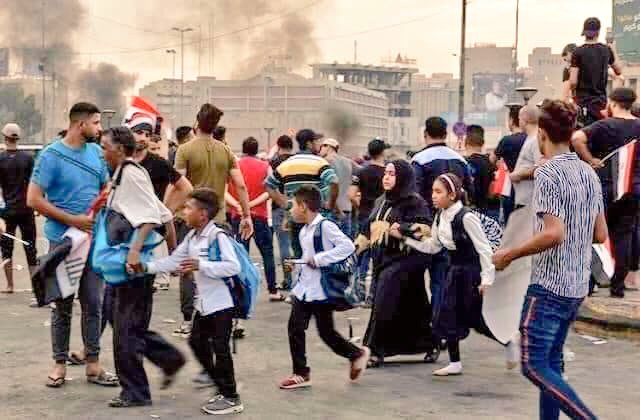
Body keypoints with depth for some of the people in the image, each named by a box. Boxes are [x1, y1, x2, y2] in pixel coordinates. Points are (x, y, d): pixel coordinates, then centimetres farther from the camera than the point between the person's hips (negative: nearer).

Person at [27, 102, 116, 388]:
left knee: (93, 305, 6)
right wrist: (73, 220, -15)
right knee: (63, 306, 5)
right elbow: (34, 200, -12)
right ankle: (60, 364, 16)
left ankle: (93, 364, 13)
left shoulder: (96, 152, 6)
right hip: (63, 241, -4)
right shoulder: (51, 156, -9)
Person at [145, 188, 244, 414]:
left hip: (222, 303, -10)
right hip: (204, 303, 10)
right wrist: (146, 267, 2)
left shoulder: (218, 236, -19)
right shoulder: (192, 237, 8)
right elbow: (174, 260, 11)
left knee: (220, 348, -5)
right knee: (197, 343, 16)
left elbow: (233, 266, -27)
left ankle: (230, 397, 7)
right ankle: (222, 387, 28)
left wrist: (201, 265, -29)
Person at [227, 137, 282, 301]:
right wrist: (253, 203, -15)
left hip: (238, 215, 1)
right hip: (259, 215, -1)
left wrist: (237, 205, -16)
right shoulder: (265, 166, 1)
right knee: (267, 253, 7)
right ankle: (273, 291, 7)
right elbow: (269, 191, -11)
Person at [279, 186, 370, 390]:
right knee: (295, 328, 4)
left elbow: (347, 246, -24)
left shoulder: (325, 226, -16)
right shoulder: (304, 231, 10)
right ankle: (301, 373, 13)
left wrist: (319, 259, -23)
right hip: (304, 288, 8)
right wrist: (299, 263, 4)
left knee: (326, 332, 1)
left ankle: (357, 354, 23)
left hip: (321, 290, -8)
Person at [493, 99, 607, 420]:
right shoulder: (589, 173, 9)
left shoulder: (548, 173, -15)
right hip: (577, 286, 8)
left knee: (533, 365, -5)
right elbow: (601, 234, 11)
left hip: (548, 285, -8)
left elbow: (553, 234, -24)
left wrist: (509, 255, -14)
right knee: (551, 361, 16)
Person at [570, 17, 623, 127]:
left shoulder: (578, 52, -9)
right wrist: (613, 49, 25)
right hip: (601, 101, 4)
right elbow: (619, 70, 19)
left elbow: (573, 82, -13)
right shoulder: (606, 50, 2)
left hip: (584, 102, -4)